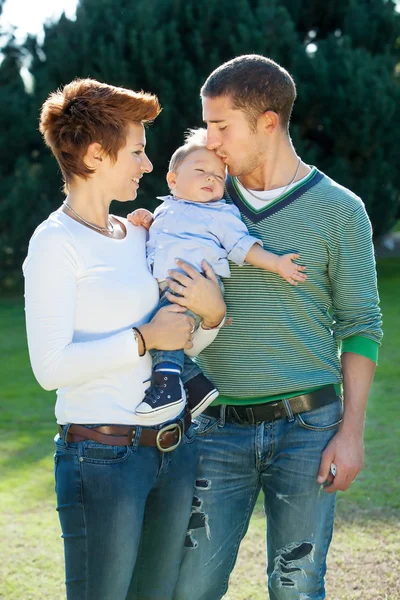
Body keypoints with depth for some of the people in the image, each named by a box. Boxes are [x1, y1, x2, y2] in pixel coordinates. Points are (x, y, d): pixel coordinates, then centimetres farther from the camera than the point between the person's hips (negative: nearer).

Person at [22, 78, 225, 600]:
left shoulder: (138, 233, 12)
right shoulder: (56, 243, -10)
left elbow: (185, 342, 18)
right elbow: (51, 366, -20)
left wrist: (212, 312, -3)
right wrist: (144, 338, -16)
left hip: (174, 446, 8)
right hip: (102, 454, -7)